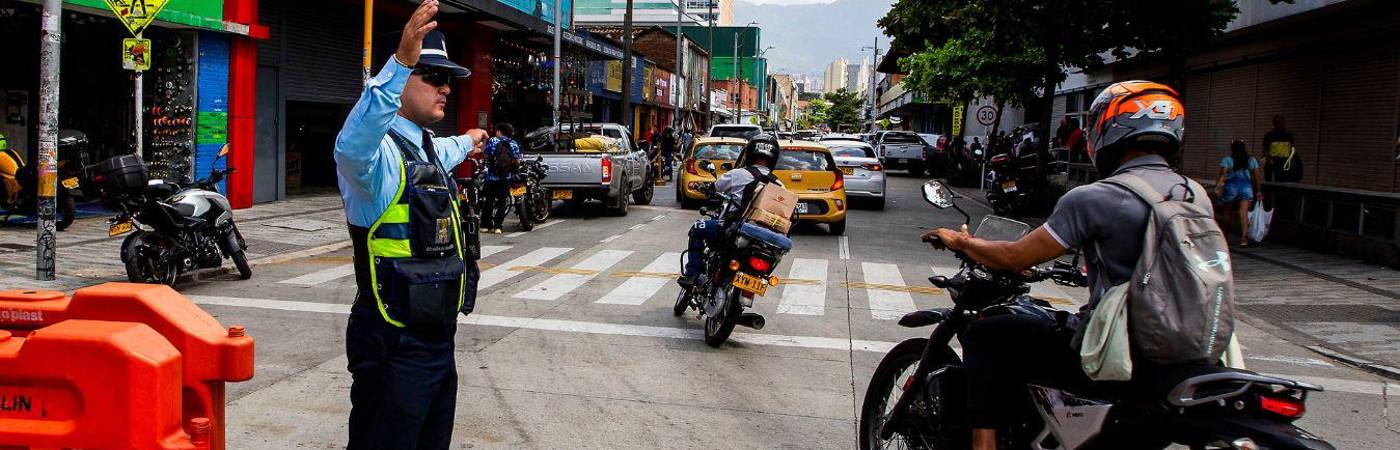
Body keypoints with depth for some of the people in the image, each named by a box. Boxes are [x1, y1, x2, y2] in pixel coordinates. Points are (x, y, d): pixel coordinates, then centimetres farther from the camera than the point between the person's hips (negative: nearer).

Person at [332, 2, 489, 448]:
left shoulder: (424, 147, 14)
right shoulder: (379, 151, -16)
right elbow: (351, 147, -43)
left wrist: (466, 141, 62)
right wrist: (399, 63, -53)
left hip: (438, 339, 10)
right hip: (395, 348, -10)